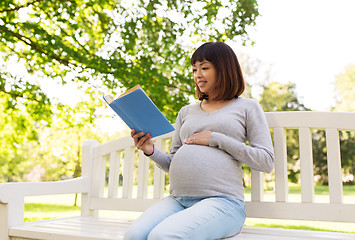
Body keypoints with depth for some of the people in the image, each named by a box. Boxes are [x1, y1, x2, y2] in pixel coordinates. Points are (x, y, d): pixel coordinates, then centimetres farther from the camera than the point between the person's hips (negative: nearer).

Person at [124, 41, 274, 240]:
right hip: (177, 199, 4)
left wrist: (216, 139, -6)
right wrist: (151, 151, 0)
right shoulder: (186, 112, 23)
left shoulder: (247, 107, 11)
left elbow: (266, 161, 1)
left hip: (221, 200, -3)